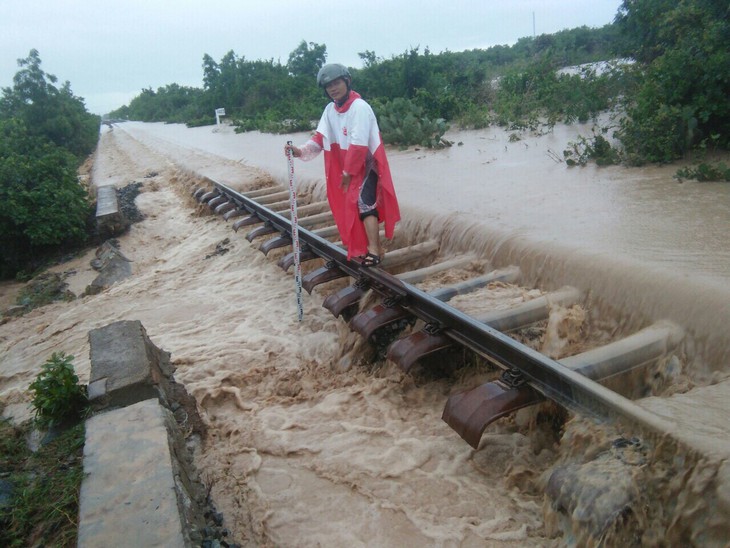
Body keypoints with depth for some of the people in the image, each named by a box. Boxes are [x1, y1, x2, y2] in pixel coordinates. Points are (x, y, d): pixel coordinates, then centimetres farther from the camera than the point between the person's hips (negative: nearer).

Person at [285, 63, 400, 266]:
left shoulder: (360, 107, -20)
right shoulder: (330, 109, 4)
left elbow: (359, 144, -24)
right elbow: (320, 138, -3)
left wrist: (348, 171, -18)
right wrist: (301, 151, -20)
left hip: (367, 165, -8)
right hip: (346, 168, 8)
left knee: (363, 202, -19)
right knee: (353, 206, 12)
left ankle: (374, 251, -16)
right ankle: (374, 248, 24)